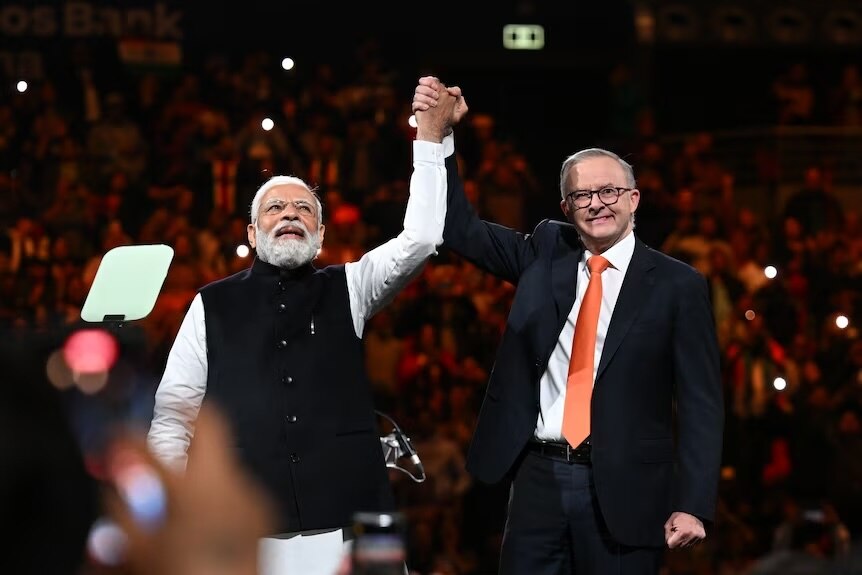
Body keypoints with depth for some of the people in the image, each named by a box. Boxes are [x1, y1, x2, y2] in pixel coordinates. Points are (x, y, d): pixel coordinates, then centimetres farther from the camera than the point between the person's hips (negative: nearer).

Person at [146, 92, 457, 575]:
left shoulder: (347, 290, 13)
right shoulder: (213, 306, 10)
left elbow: (421, 238, -1)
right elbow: (173, 414, 10)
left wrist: (431, 136, -5)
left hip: (344, 524, 1)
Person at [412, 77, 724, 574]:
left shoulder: (678, 286, -1)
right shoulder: (544, 254, 10)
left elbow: (700, 404, -3)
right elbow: (461, 230, 9)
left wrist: (694, 505, -11)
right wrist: (437, 134, -4)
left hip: (624, 490, -3)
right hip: (539, 478, 3)